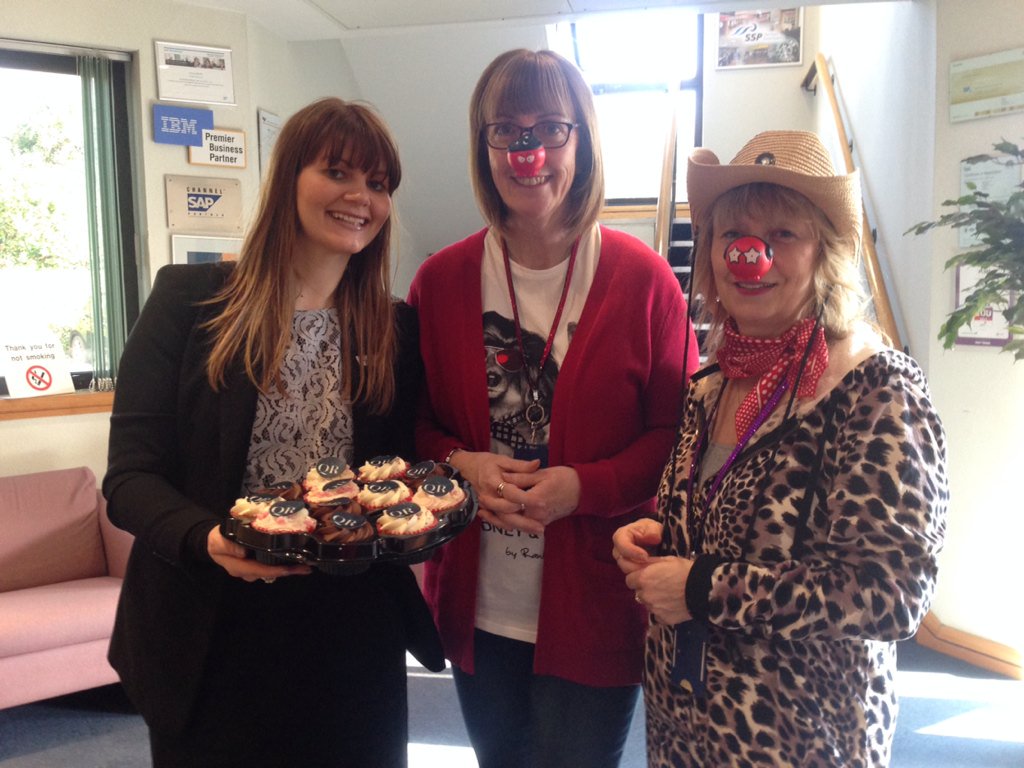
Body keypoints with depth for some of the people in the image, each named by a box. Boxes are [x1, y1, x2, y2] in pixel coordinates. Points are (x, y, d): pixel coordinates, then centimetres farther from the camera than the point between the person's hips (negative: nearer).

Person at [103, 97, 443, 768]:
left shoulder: (398, 329, 4)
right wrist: (205, 538, -25)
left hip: (353, 639, 3)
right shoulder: (189, 299, -4)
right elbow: (130, 475, -6)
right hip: (214, 640, -2)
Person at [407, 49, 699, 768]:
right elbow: (412, 424, 6)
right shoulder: (441, 279, -1)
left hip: (596, 608, -3)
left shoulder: (641, 277, -9)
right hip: (478, 608, 3)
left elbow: (679, 431, -5)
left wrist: (585, 487, -20)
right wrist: (459, 465, -14)